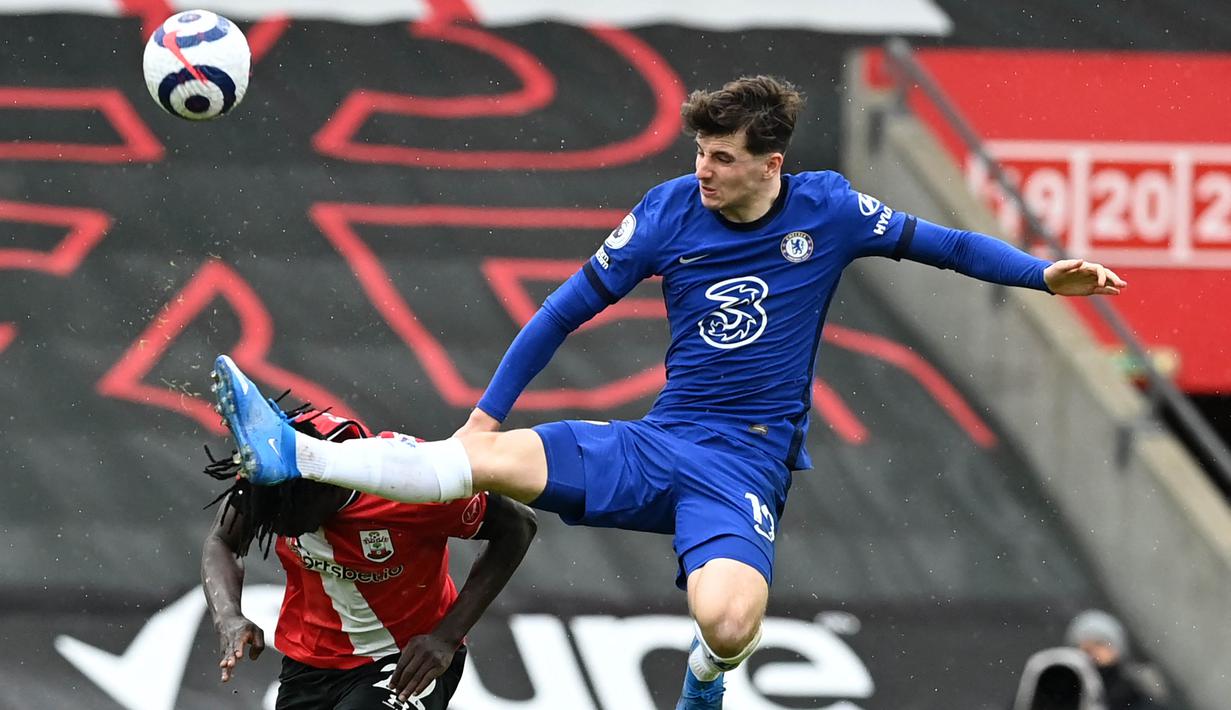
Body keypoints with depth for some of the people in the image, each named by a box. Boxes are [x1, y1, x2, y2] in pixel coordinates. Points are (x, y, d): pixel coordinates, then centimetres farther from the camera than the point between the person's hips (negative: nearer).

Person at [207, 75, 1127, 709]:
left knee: (728, 619, -34)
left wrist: (1044, 273, 1)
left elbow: (933, 241, 11)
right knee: (488, 459, -22)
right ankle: (292, 457, -29)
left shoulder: (827, 209, -3)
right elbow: (571, 306, 6)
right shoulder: (673, 209, -1)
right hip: (656, 447, 2)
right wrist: (489, 411, 5)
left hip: (746, 466, -2)